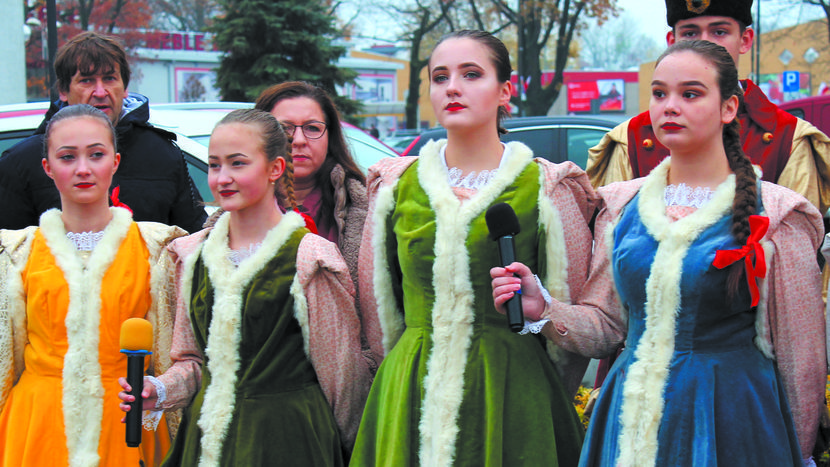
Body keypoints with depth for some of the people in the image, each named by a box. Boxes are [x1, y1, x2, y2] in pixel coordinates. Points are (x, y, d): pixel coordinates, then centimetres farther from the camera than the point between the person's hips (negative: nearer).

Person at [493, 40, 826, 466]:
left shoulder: (773, 215, -5)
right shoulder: (622, 206, 7)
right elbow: (607, 321, 11)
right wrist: (543, 308, -7)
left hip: (731, 422, -4)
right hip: (631, 422, 4)